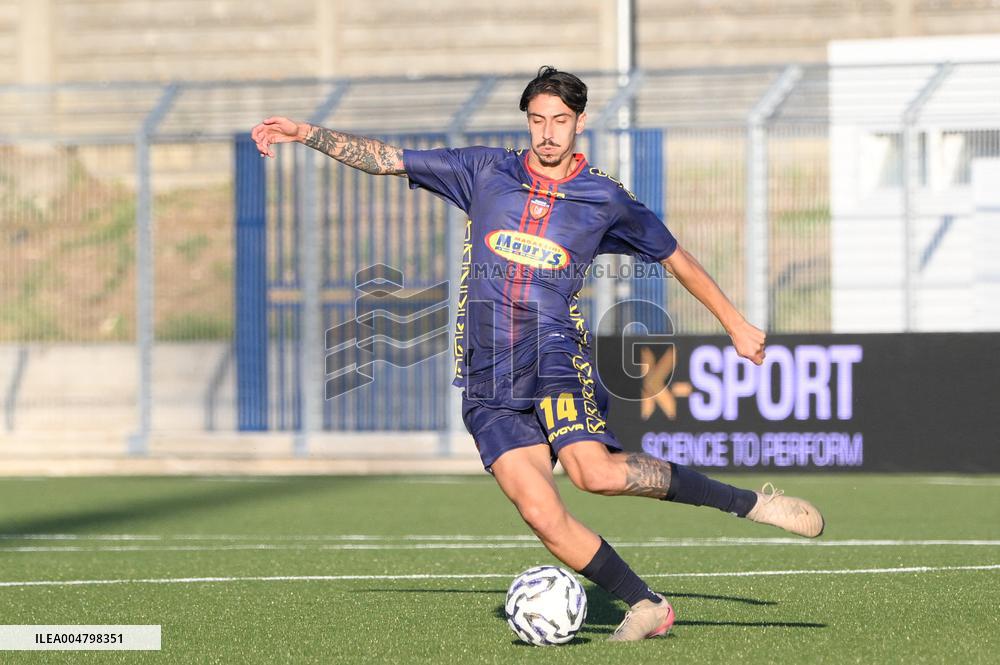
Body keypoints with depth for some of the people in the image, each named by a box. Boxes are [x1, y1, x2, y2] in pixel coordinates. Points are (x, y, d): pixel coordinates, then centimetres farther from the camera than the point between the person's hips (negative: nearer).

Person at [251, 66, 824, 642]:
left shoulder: (606, 199, 6)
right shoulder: (486, 172, 10)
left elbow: (676, 258, 18)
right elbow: (385, 159, 11)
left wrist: (735, 324, 21)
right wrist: (305, 133, 2)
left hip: (557, 359, -3)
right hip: (490, 390, 3)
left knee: (597, 472, -30)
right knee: (544, 515, -14)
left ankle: (749, 502, -17)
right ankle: (648, 607, -2)